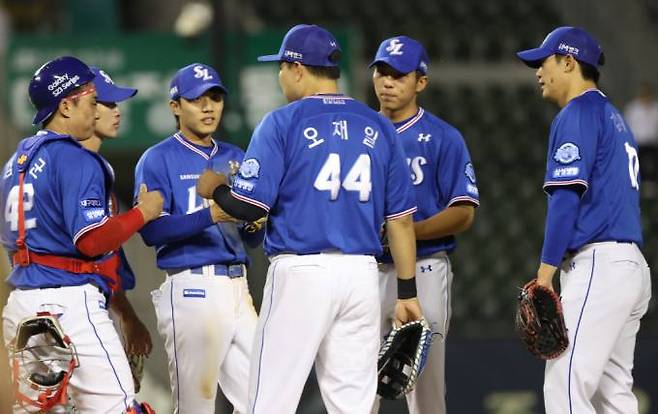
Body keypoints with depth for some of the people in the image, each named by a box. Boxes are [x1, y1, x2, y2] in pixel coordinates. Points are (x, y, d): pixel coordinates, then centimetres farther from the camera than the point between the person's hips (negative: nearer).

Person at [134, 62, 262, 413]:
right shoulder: (158, 160, 1)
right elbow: (150, 229, -12)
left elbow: (252, 238, 16)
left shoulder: (236, 159, 19)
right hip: (192, 289, -6)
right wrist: (210, 215, -22)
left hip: (237, 288, 6)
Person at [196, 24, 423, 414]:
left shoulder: (283, 123, -3)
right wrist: (408, 291, 14)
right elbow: (401, 218, 10)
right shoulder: (378, 127, 10)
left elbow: (251, 206, -8)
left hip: (301, 272, -5)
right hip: (362, 273, 5)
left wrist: (215, 189, 13)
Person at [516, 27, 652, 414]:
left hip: (599, 265, -10)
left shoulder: (578, 114, -6)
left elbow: (567, 196, -15)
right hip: (634, 266, 10)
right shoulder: (613, 116, 23)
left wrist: (546, 270, -17)